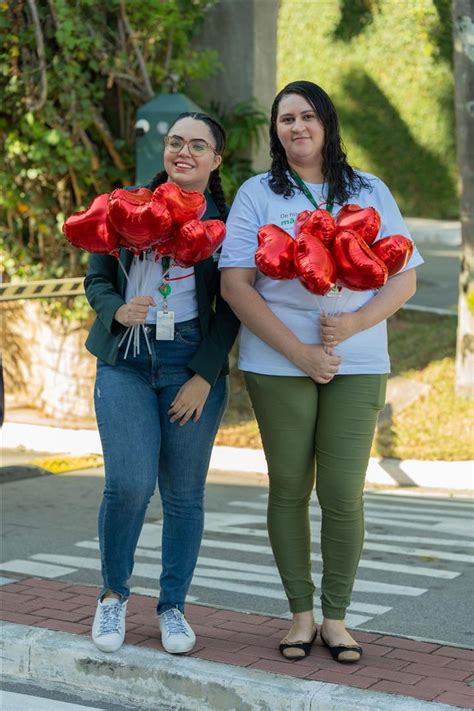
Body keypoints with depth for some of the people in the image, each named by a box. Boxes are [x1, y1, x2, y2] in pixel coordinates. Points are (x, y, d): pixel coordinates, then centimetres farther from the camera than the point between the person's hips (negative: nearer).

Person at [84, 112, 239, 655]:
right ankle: (113, 594, 12)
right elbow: (96, 280, 10)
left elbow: (229, 309, 2)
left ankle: (173, 606, 20)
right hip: (125, 360, 0)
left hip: (193, 364, 0)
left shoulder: (226, 221, 4)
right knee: (129, 483, -12)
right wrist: (118, 311, -12)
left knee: (184, 492, 3)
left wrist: (205, 376, -7)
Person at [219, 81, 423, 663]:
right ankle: (300, 613, 17)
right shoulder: (258, 194, 5)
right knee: (289, 490, 4)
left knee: (343, 494, -3)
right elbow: (236, 284, -4)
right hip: (279, 364, -1)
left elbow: (404, 278, 7)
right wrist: (300, 353, -12)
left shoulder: (370, 193, 11)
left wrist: (355, 322, -12)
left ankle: (335, 616, 11)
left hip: (357, 364, 1)